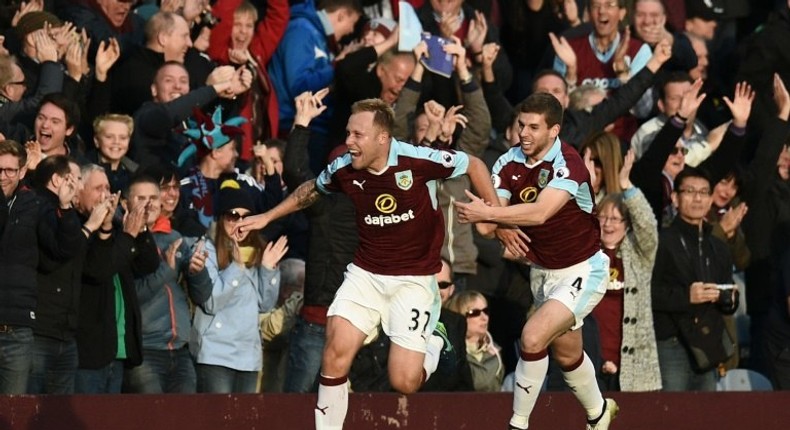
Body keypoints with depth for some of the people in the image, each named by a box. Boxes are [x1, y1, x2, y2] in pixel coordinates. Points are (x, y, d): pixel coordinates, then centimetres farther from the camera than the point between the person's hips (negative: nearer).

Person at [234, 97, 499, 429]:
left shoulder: (417, 160, -20)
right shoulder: (343, 170, -8)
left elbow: (473, 165, -5)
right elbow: (311, 190, 16)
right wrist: (267, 217, 19)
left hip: (414, 279, -3)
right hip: (365, 273, 3)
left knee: (404, 382, -9)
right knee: (337, 351, -19)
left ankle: (434, 345, 25)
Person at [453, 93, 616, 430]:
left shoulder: (568, 164, -26)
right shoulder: (509, 163, -6)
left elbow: (540, 212, -39)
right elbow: (494, 208, -15)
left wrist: (487, 213, -42)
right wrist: (502, 228, -37)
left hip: (581, 271, -7)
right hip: (542, 272, 7)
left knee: (533, 337, -23)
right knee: (566, 353, 20)